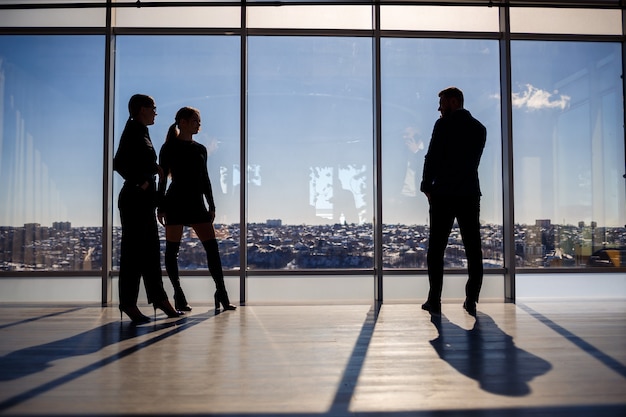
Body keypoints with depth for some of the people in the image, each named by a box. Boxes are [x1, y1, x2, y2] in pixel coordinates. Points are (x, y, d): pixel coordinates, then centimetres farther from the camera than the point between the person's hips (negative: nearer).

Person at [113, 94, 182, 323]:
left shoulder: (141, 132, 16)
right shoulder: (133, 132, -11)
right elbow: (119, 163, -21)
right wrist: (140, 182, -17)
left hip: (145, 200, 10)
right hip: (135, 199, -10)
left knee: (150, 251, 13)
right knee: (133, 251, -3)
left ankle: (158, 297, 23)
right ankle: (128, 302, 7)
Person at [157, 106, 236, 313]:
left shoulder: (200, 149, 14)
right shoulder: (169, 148, 0)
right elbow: (162, 179, -2)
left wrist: (211, 205, 11)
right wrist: (161, 207, -7)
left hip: (197, 203, 5)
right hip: (176, 202, -4)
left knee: (212, 247, -2)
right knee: (172, 249, 0)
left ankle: (221, 292, 2)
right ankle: (178, 295, 10)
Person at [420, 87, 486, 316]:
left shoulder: (444, 124, -5)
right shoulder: (479, 128, 12)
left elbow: (432, 157, -8)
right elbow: (473, 161, 13)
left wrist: (426, 186, 3)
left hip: (443, 195, -4)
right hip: (470, 195, 5)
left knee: (436, 248, 3)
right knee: (473, 249, 7)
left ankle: (434, 300, 4)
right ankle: (471, 301, 8)